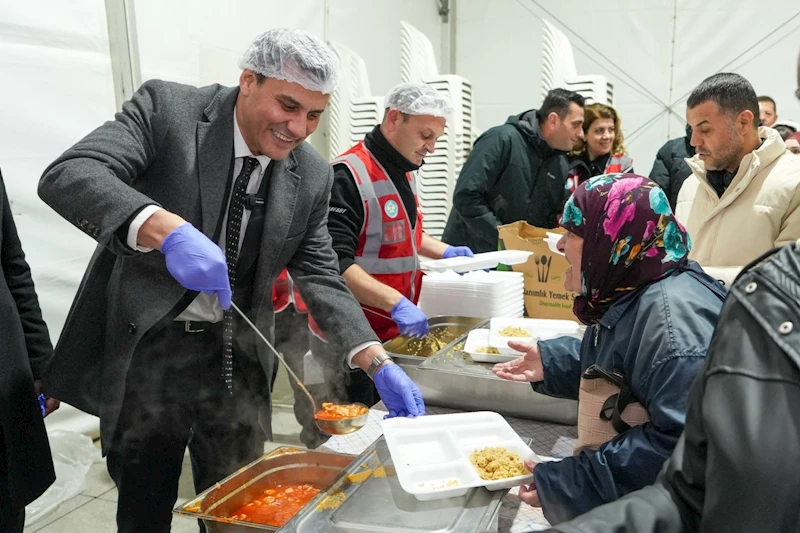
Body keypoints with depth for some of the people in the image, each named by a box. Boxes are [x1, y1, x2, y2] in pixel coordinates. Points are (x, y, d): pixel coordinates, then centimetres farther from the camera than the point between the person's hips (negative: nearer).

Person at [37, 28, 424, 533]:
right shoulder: (167, 107, -13)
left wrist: (379, 363, -13)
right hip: (143, 345, -2)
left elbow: (320, 276, -1)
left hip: (236, 358, 3)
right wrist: (168, 230, -42)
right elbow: (67, 175, -24)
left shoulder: (313, 175, -2)